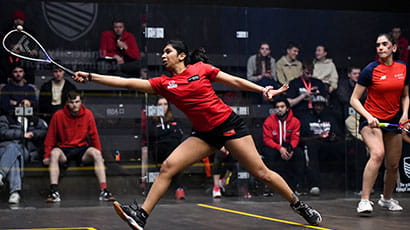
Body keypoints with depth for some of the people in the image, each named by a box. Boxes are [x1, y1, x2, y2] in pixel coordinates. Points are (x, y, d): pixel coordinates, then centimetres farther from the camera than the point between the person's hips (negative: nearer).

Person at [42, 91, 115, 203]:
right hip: (64, 149, -1)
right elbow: (50, 137, -1)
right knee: (54, 153, -33)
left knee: (96, 153, -28)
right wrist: (47, 155, -7)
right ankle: (54, 191, -37)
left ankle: (104, 190, -31)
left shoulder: (88, 114, 0)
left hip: (82, 149, 1)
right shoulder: (58, 115, -5)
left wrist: (99, 154, 4)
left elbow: (94, 135, 6)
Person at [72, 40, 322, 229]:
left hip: (229, 124, -4)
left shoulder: (201, 69, -5)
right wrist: (90, 77, -8)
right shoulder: (164, 83, 2)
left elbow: (235, 81, 1)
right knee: (168, 167, -10)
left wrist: (264, 90, -7)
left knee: (261, 172, -2)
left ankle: (299, 205, 16)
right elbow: (127, 82, -3)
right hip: (204, 133, 4)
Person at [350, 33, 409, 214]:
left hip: (393, 121, 5)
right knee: (377, 154, -29)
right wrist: (368, 117, -23)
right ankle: (364, 201, -28)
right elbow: (354, 99, -9)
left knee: (393, 165, 9)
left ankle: (387, 199, 34)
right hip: (371, 120, -5)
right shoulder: (370, 70, -11)